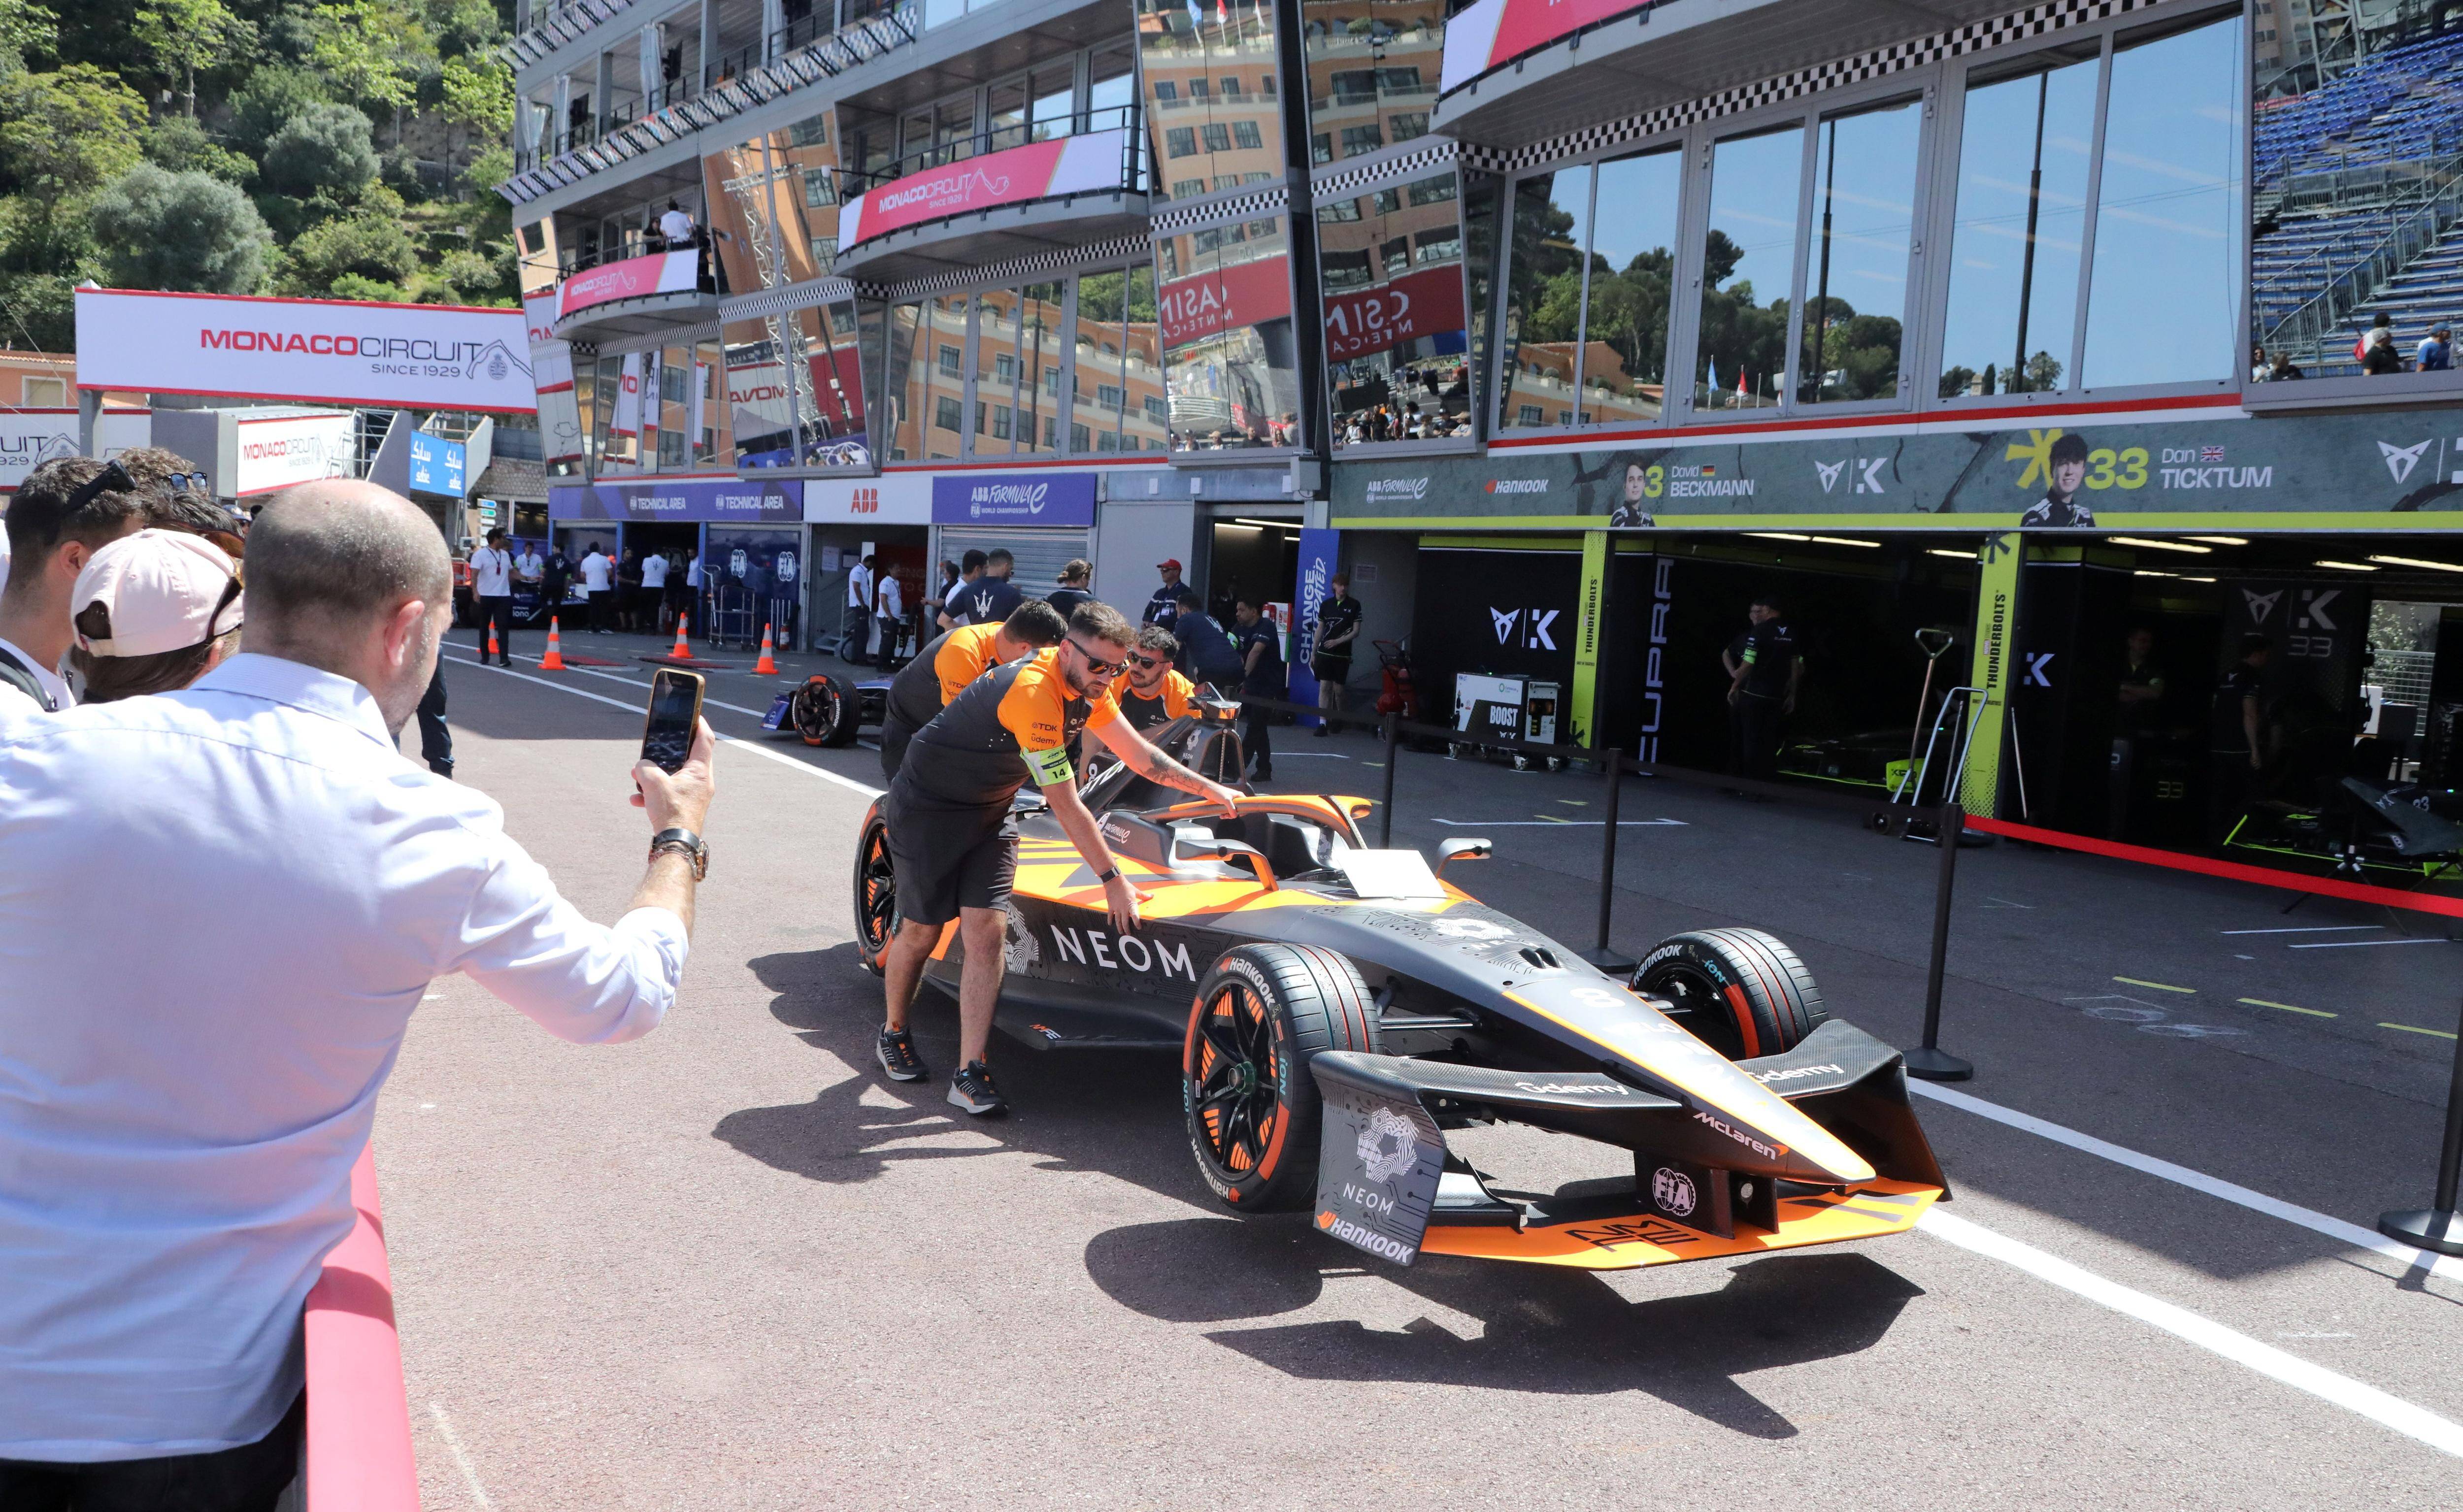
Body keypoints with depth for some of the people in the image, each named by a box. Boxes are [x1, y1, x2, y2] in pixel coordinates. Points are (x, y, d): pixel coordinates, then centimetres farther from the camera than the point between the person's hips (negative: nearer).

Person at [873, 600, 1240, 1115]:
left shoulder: (1087, 688, -6)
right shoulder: (1033, 691, -32)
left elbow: (1141, 756, 7)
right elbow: (1066, 805, -30)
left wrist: (1211, 790, 5)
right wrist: (1112, 880, -27)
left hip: (988, 812, 7)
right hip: (927, 808, -7)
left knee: (987, 931, -8)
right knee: (921, 931, 4)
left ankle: (970, 1074, -9)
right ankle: (894, 1032, 32)